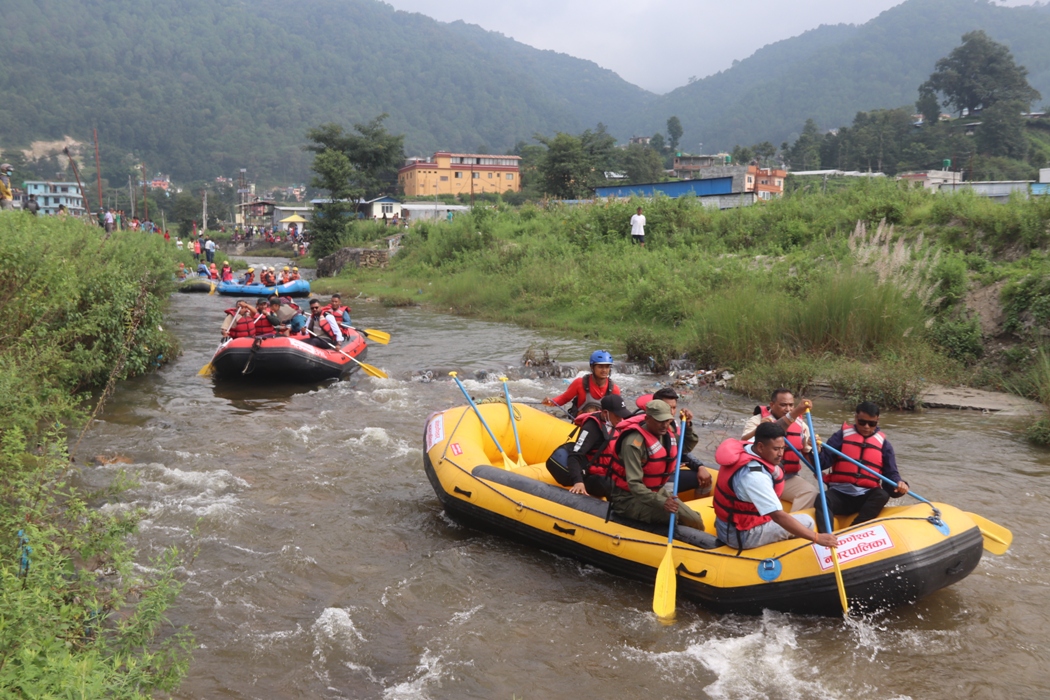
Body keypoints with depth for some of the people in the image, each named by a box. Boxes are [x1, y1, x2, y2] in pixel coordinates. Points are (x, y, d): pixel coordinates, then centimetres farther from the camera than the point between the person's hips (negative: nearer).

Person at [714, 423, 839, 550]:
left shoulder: (744, 448, -5)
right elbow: (778, 516, -32)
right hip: (741, 535, -9)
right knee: (806, 522, -1)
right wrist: (817, 537, -32)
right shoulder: (754, 475, -31)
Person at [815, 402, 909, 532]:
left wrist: (899, 484, -19)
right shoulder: (842, 435, 6)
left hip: (865, 497, 2)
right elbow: (822, 462, -3)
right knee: (822, 499, -32)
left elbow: (891, 474, 5)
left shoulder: (883, 444, 11)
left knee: (882, 495, -30)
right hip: (839, 493, -2)